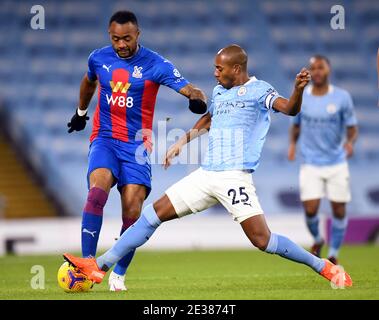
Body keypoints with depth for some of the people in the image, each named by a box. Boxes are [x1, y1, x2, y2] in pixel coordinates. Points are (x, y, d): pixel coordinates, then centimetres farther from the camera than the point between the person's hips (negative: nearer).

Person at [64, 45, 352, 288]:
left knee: (261, 238, -16)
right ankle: (99, 267, 5)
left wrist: (298, 89, -40)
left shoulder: (258, 90, -5)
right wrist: (182, 142, 35)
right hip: (206, 175, 7)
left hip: (234, 177, -7)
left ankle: (324, 267, 1)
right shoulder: (219, 92, 17)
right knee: (154, 213, 3)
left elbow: (289, 109, -21)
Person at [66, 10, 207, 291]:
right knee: (98, 190, -27)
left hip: (136, 144, -1)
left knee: (132, 210, -12)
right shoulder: (99, 58, 4)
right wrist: (81, 112, 40)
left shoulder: (155, 64, -7)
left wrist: (198, 98, -40)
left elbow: (188, 88, -16)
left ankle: (119, 274, 6)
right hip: (104, 139, 1)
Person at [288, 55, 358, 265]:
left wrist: (350, 142, -20)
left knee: (339, 210, 0)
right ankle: (317, 240, 22)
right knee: (310, 209, -10)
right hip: (311, 164, 0)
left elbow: (352, 127, 1)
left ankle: (333, 254, 20)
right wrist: (292, 143, -3)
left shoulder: (342, 97, -4)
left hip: (337, 163, 0)